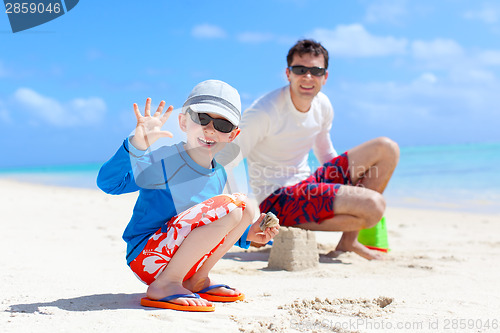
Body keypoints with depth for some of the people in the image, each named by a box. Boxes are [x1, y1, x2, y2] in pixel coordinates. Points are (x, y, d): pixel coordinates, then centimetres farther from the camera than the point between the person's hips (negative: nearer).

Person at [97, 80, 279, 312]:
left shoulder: (219, 175, 8)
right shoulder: (162, 161, -14)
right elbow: (108, 182, -25)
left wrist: (245, 235, 9)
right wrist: (137, 145, -38)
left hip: (184, 261, 8)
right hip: (147, 255, -8)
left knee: (245, 208, 1)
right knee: (230, 205, -22)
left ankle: (197, 280, 2)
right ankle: (164, 285, -17)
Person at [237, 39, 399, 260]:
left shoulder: (323, 106, 5)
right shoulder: (264, 112, -18)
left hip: (308, 184, 8)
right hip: (278, 198, -8)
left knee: (386, 149, 3)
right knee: (374, 206, -25)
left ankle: (349, 240, 1)